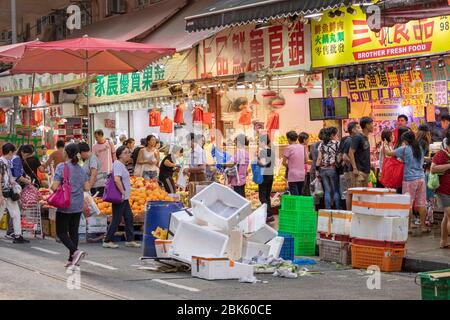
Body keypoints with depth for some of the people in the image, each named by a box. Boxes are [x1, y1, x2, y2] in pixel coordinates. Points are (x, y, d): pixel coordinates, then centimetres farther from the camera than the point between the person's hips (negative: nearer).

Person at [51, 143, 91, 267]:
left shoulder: (61, 167, -13)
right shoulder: (81, 169, 5)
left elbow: (55, 187, -16)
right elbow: (87, 188, 7)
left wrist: (51, 187, 5)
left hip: (65, 206, -6)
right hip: (78, 206, 6)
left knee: (61, 232, 3)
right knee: (74, 231, 11)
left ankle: (75, 251, -18)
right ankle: (72, 259, 12)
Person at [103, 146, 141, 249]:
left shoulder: (122, 165, 15)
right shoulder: (118, 164, -16)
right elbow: (117, 179, -29)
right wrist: (123, 192, -24)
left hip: (124, 198, 10)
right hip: (120, 198, -10)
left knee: (129, 217, 12)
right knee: (117, 219, -4)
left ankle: (130, 240, 19)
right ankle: (107, 241, 4)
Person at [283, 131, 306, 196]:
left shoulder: (289, 148, -9)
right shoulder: (302, 147, 8)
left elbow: (284, 163, -7)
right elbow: (305, 161, 17)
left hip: (293, 176, -6)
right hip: (302, 176, 6)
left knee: (295, 196, -5)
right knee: (300, 195, 12)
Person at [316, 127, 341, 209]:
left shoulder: (322, 144, 7)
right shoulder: (337, 143, -5)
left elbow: (319, 158, 5)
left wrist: (317, 169, 7)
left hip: (323, 169, 4)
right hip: (332, 168, -4)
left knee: (327, 191, 7)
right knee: (336, 190, 4)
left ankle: (328, 209, 5)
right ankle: (338, 209, 3)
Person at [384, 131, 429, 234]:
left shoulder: (404, 149, -6)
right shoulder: (419, 149, 12)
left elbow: (389, 153, -2)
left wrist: (384, 148, 18)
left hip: (409, 179, -5)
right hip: (421, 178, 6)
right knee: (421, 203, 8)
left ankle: (408, 227, 0)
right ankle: (423, 226, 11)